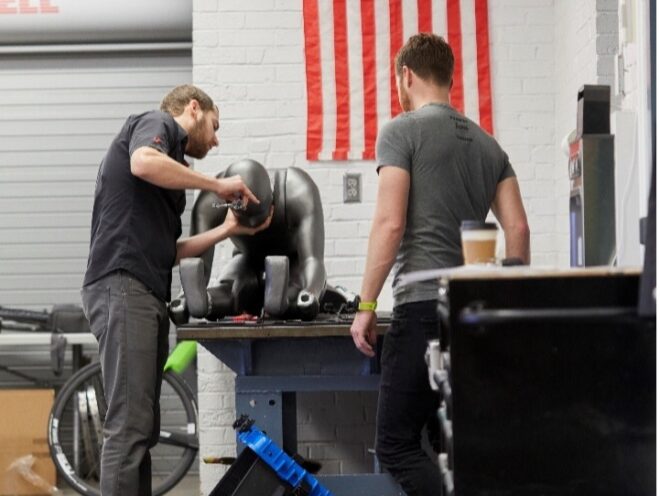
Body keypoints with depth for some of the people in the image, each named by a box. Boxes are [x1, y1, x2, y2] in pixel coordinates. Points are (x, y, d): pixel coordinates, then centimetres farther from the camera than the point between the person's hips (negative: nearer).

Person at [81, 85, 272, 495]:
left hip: (148, 295, 10)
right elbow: (144, 163, -21)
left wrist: (228, 230, 19)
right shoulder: (156, 124, 4)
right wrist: (217, 184, -11)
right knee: (129, 424, -14)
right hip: (123, 287, -10)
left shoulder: (172, 158, 28)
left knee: (142, 427, 8)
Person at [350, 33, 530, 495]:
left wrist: (366, 306, -7)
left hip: (423, 306, -7)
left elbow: (390, 224, -11)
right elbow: (518, 228, 10)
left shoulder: (402, 131, -3)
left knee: (397, 446, -4)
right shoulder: (487, 144, 17)